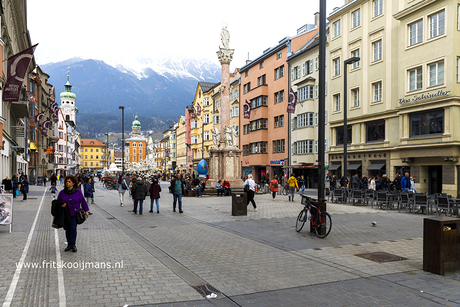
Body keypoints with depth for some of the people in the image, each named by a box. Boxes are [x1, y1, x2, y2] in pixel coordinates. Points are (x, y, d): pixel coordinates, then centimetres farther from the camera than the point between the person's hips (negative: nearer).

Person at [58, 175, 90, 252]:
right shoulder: (62, 192, 4)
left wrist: (86, 210, 9)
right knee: (67, 229, 7)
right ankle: (69, 244, 19)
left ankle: (73, 244, -7)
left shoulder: (78, 192, 0)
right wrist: (61, 205, -9)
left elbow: (83, 201, 8)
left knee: (73, 228, -15)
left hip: (75, 214, -3)